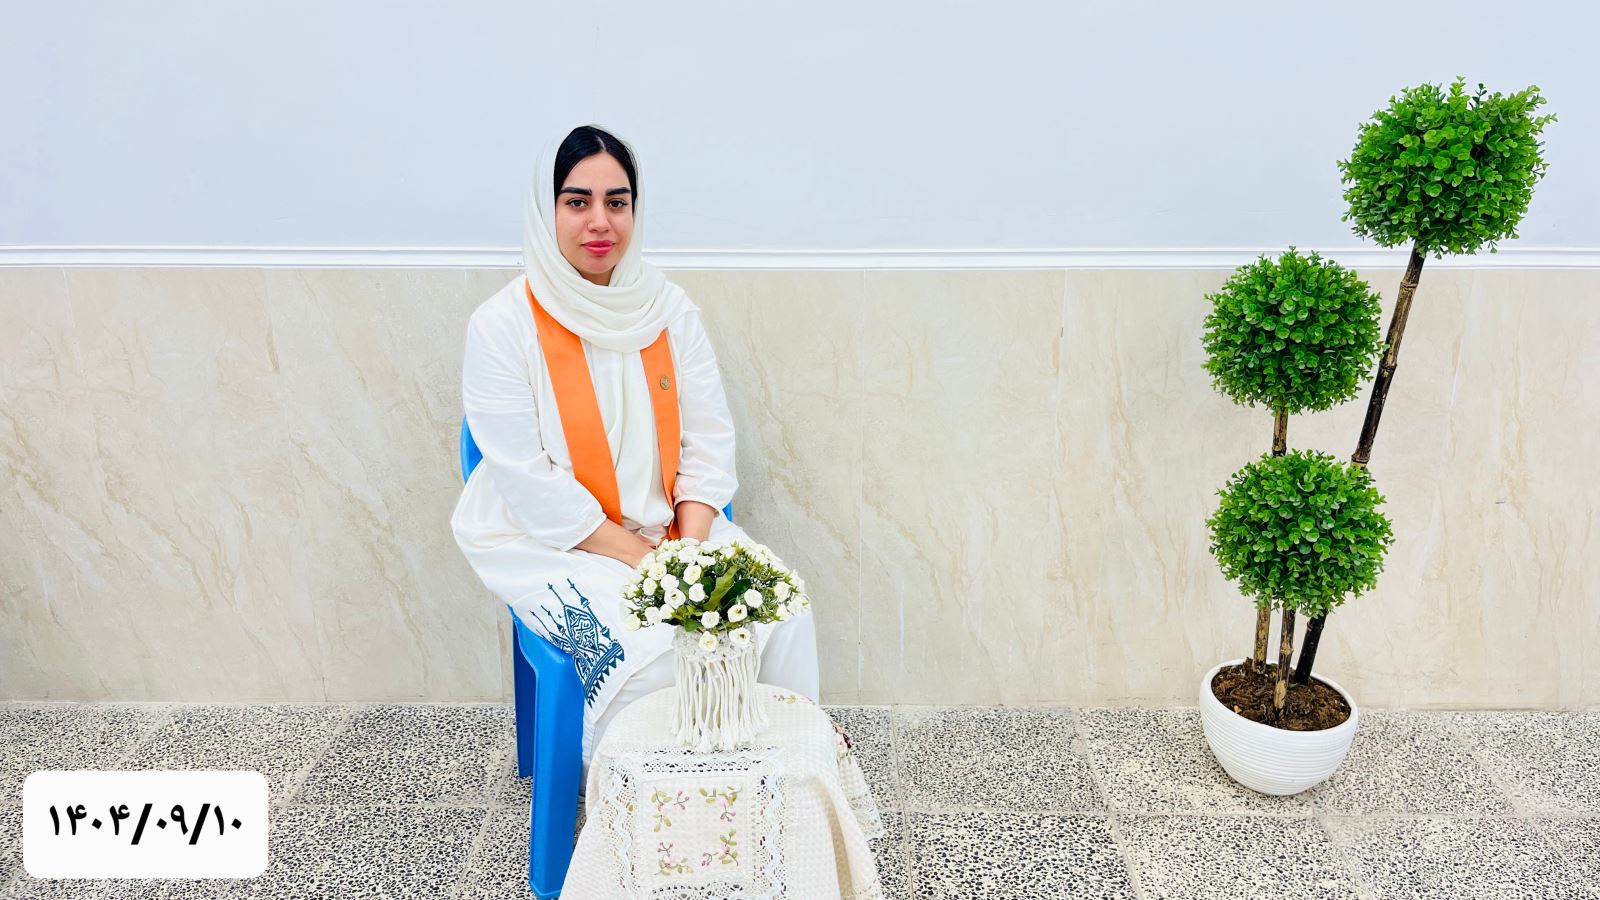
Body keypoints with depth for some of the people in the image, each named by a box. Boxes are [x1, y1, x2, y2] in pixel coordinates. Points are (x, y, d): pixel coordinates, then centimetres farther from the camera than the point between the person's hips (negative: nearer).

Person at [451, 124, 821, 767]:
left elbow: (708, 440, 0)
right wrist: (636, 557, -19)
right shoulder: (502, 325, -11)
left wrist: (691, 549, -14)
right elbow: (529, 481, -15)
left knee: (783, 613, -17)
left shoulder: (670, 309, 2)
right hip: (551, 542, -4)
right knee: (648, 652, -28)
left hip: (672, 525, 4)